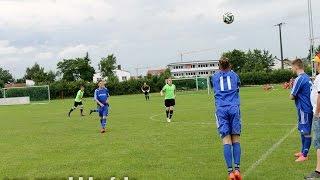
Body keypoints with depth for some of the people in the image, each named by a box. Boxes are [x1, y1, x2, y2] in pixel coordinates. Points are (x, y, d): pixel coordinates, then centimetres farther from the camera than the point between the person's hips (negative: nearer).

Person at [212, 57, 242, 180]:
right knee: (236, 139, 2)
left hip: (221, 109, 0)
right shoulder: (234, 75, 16)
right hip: (234, 108, 0)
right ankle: (237, 169, -8)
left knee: (226, 140, -5)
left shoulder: (214, 77, 15)